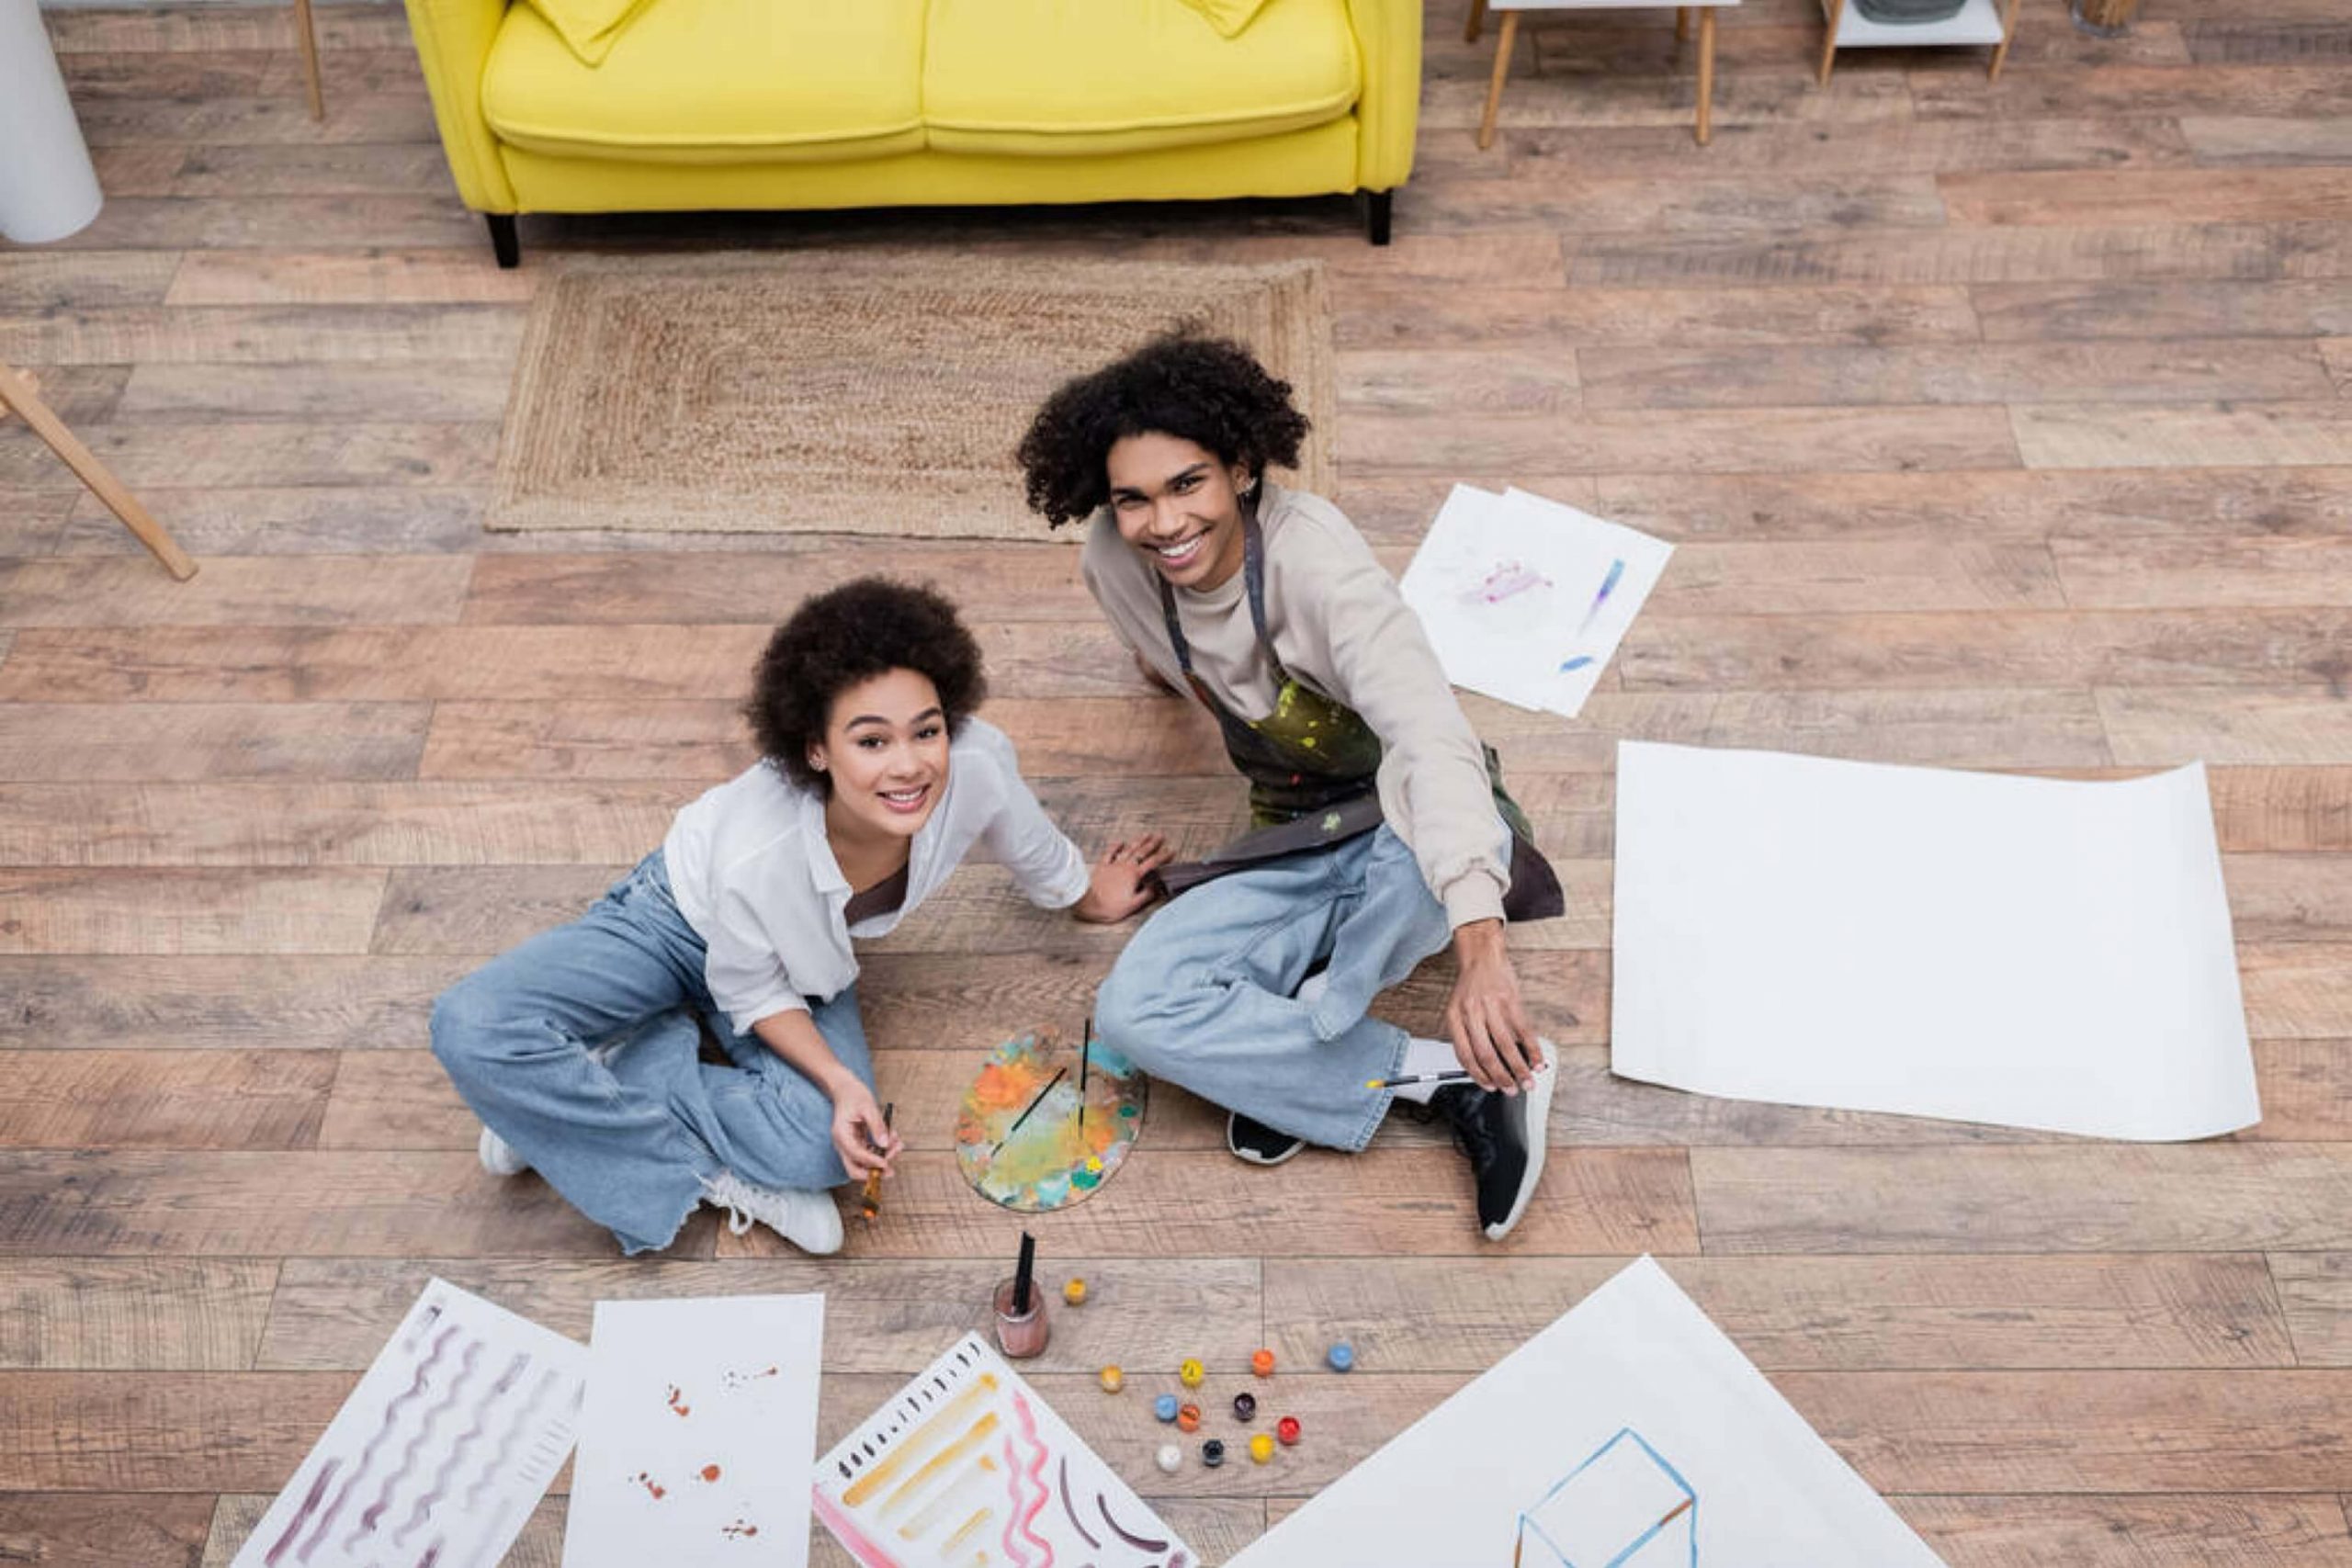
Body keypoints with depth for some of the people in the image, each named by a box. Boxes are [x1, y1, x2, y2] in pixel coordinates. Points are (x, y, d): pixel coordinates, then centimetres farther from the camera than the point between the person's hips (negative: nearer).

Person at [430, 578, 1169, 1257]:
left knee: (829, 1147, -27)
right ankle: (709, 1179, -13)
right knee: (471, 1027, -26)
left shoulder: (977, 765, -34)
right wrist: (840, 1081, -32)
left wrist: (1087, 895, 13)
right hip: (685, 915, -3)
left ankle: (574, 1107, -8)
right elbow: (753, 995, -18)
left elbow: (1031, 842, -6)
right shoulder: (755, 857, -41)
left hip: (809, 966, 3)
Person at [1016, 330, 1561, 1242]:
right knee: (1134, 1010, -20)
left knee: (1408, 807, -42)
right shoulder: (1114, 562, -11)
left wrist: (1479, 944, -55)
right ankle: (1446, 1078, -16)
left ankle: (1287, 1052, -15)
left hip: (1412, 851, -4)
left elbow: (1430, 733, -43)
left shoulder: (1311, 555, -28)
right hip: (1297, 848, 5)